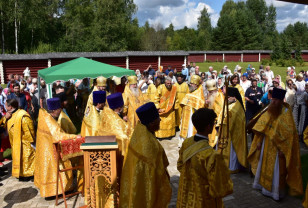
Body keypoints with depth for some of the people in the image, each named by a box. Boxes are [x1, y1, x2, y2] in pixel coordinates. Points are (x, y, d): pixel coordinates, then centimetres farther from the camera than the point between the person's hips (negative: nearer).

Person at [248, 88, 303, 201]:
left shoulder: (286, 113, -18)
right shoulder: (269, 111, 1)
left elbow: (289, 133, -19)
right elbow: (261, 128, 8)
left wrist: (283, 149, -19)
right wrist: (259, 142, 7)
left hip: (278, 147, -6)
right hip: (267, 145, 6)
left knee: (276, 169, 5)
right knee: (264, 165, 18)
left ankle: (276, 191, 21)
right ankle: (263, 184, 38)